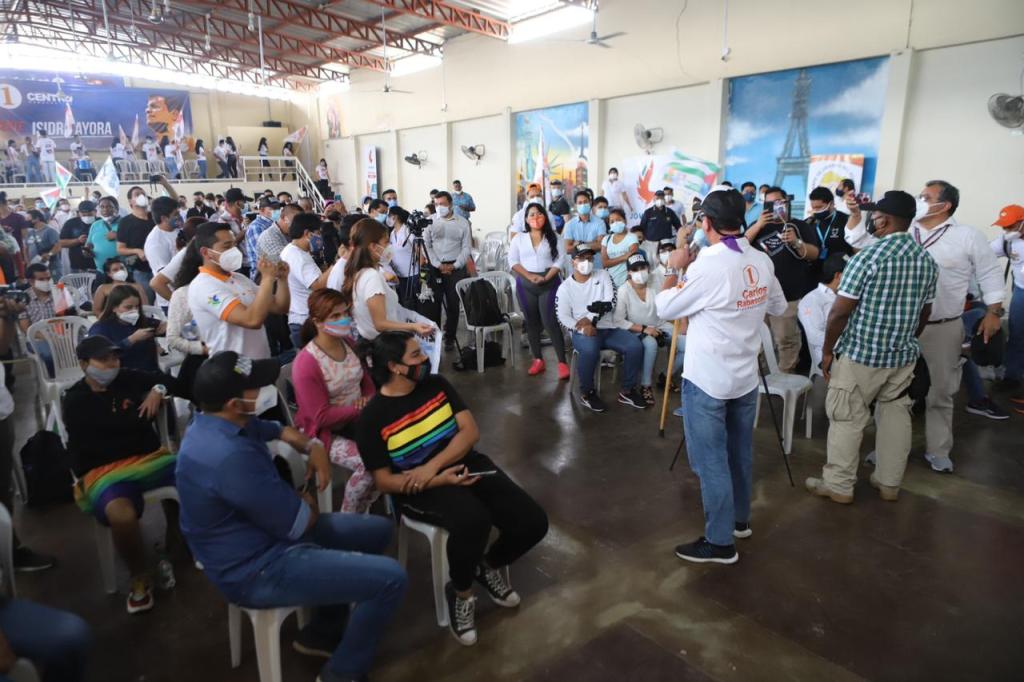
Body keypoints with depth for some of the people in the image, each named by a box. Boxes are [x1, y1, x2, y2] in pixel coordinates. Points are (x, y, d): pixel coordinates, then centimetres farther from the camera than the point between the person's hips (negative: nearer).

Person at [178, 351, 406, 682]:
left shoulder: (216, 423, 0)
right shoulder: (230, 456, -32)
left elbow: (280, 430, 18)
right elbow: (300, 522, -24)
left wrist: (314, 447, -2)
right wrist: (307, 502, -1)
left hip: (260, 537, 10)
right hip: (257, 569, -10)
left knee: (378, 529, 17)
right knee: (391, 578, -17)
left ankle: (321, 633, 27)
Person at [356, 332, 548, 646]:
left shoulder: (436, 384, 4)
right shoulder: (372, 417, -9)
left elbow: (470, 430, -3)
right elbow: (384, 480, -9)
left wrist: (433, 465, -19)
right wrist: (440, 479, -23)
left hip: (466, 464, 5)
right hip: (419, 489, -5)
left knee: (533, 521, -12)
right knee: (473, 520, -37)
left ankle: (489, 566, 21)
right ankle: (460, 593, -4)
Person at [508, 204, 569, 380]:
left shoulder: (554, 238, 4)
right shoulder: (519, 239, 8)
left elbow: (560, 260, -3)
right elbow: (513, 261, 0)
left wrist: (546, 278, -16)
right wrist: (530, 276, -12)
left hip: (550, 283, -3)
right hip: (525, 284, 3)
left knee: (551, 322, -9)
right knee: (531, 322, 7)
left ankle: (562, 362, -5)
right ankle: (538, 360, 17)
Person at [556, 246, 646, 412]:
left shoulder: (603, 276, 10)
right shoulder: (565, 287, 4)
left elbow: (610, 303, -1)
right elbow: (563, 317, -6)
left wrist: (590, 318, -13)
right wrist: (583, 327, -23)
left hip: (608, 329, 3)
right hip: (583, 332, -3)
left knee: (635, 346, -20)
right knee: (590, 351, -36)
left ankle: (627, 391, -3)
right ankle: (587, 393, -12)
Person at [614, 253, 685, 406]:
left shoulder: (658, 280, -9)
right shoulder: (624, 291, -16)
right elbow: (618, 321, -17)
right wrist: (643, 329, -21)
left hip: (661, 326, 4)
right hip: (638, 331, -4)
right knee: (651, 343, -38)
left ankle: (669, 377, 10)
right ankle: (646, 385, -16)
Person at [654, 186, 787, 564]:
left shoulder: (707, 266, -23)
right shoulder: (762, 261, 0)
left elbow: (665, 309, -11)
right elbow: (778, 307, 16)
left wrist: (675, 269, 0)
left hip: (707, 380, -7)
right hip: (746, 376, 7)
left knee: (711, 460, 3)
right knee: (739, 452, 21)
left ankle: (720, 541, 13)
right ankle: (739, 519, 38)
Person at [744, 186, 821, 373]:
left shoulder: (800, 226, 7)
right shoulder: (759, 225, 15)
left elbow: (815, 254, -1)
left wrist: (797, 242, -20)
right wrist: (758, 225, -11)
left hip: (788, 295, -3)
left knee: (786, 339, -3)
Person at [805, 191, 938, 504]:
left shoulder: (867, 257, -16)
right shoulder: (927, 260, 5)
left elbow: (840, 312, -16)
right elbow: (924, 314, 13)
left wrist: (827, 351, -6)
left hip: (861, 354, -6)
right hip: (904, 356, 7)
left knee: (847, 419, 4)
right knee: (895, 416, 16)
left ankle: (838, 486, 14)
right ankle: (889, 483, 28)